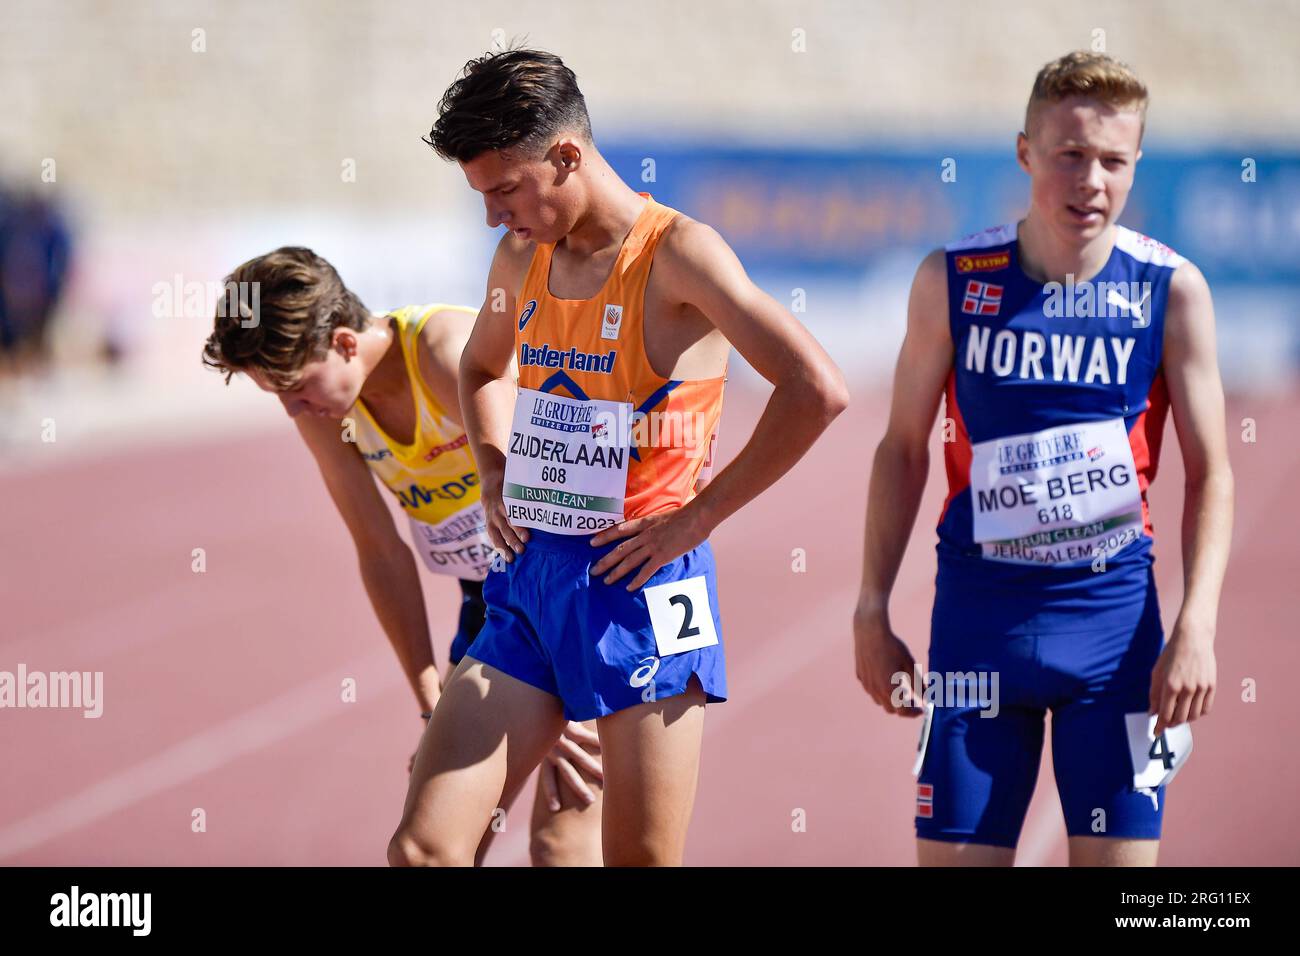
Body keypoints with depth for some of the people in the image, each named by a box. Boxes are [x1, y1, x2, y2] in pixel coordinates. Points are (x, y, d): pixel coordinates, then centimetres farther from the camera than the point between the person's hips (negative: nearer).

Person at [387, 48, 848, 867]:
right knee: (422, 847, -2)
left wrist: (698, 516, -17)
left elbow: (817, 392, -22)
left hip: (640, 585, -6)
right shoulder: (522, 258, 9)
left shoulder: (676, 254, -12)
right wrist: (497, 479, 14)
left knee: (642, 860, 0)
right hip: (531, 579, 7)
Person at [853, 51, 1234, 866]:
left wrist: (1196, 628, -12)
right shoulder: (953, 281, -2)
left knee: (1121, 854, -1)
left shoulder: (1171, 290, -4)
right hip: (980, 611, 1)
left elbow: (1210, 473, -1)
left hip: (1114, 613, -1)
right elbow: (904, 448, 8)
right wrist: (872, 612, 4)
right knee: (954, 850, 0)